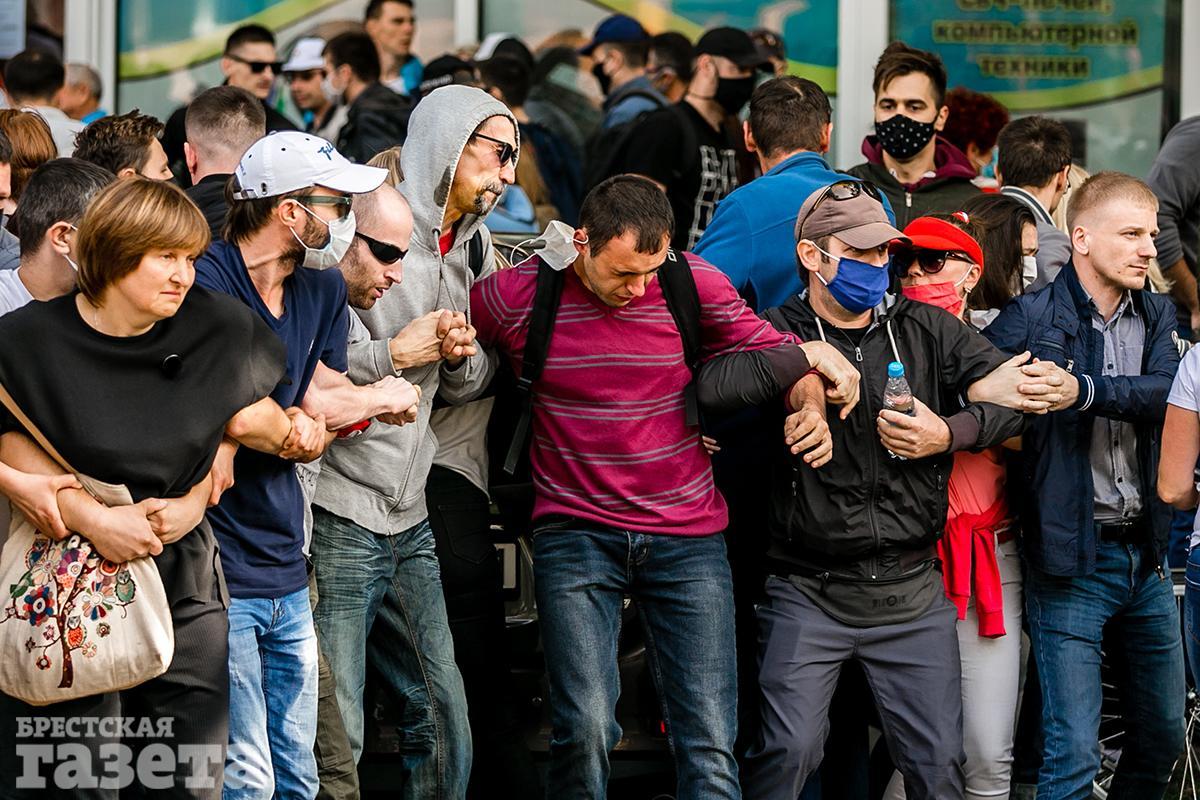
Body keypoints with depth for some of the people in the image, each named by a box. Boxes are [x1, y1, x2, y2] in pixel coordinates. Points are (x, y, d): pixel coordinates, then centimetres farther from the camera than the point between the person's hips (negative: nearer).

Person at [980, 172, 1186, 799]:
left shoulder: (1155, 316, 7)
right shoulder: (1031, 318, -8)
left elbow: (1167, 392, -12)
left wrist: (1082, 391, -28)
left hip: (1145, 553, 6)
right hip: (1072, 558, -6)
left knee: (1164, 733, 17)